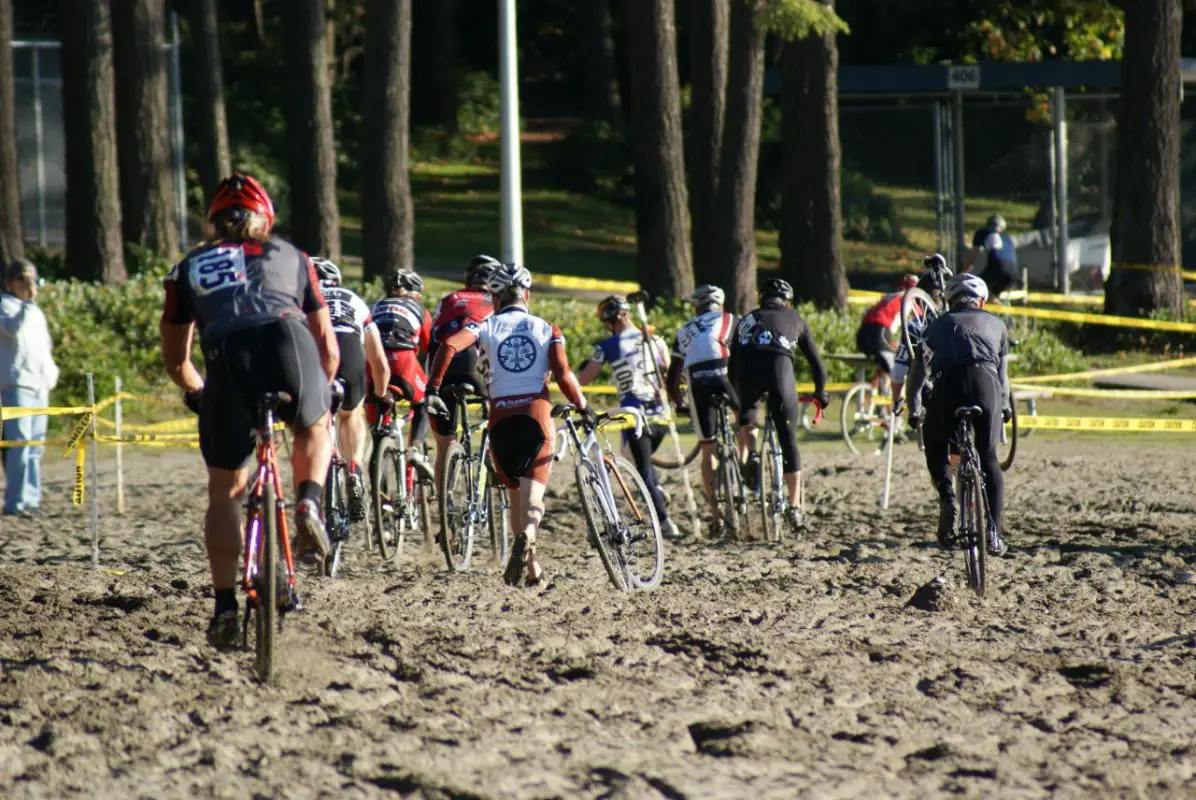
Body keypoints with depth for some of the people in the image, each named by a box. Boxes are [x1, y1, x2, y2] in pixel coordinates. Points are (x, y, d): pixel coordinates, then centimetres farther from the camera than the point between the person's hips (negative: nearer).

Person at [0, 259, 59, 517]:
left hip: (40, 386, 8)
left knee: (35, 446, 9)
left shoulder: (36, 312, 21)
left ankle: (31, 498, 14)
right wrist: (29, 302, -27)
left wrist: (51, 372, 15)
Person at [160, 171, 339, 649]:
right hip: (290, 345, 0)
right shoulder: (290, 257, 30)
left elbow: (175, 361, 30)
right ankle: (309, 506, 7)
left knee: (225, 492, 16)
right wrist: (318, 391, 51)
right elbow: (328, 345, 32)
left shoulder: (189, 269, 29)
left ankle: (225, 608, 9)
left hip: (227, 363, 0)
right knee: (314, 428, 34)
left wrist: (197, 394, 50)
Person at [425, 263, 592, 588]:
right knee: (532, 493, -6)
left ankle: (531, 565, 21)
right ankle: (527, 534, -39)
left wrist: (432, 389, -6)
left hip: (501, 418, 1)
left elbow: (449, 346, -11)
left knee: (515, 491, 18)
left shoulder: (485, 326, 8)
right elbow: (563, 375, -4)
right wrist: (583, 406, 10)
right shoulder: (546, 329, 9)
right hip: (537, 415, -1)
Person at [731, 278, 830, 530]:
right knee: (788, 439, 9)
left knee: (748, 410, 34)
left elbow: (733, 363, 36)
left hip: (747, 368, 1)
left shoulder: (747, 320, 33)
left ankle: (751, 456, 8)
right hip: (779, 366, -1)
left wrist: (738, 394, 49)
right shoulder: (795, 319, 30)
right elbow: (815, 361, 34)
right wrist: (821, 392, 49)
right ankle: (795, 507, 9)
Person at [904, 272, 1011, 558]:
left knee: (936, 448, 21)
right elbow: (1003, 373, 39)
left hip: (948, 382, 0)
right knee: (988, 458, 12)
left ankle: (947, 499, -6)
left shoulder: (940, 324, 29)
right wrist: (1005, 406, 54)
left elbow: (917, 369, 26)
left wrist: (914, 410, 33)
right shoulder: (996, 324, 31)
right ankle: (993, 533, 4)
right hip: (986, 382, 0)